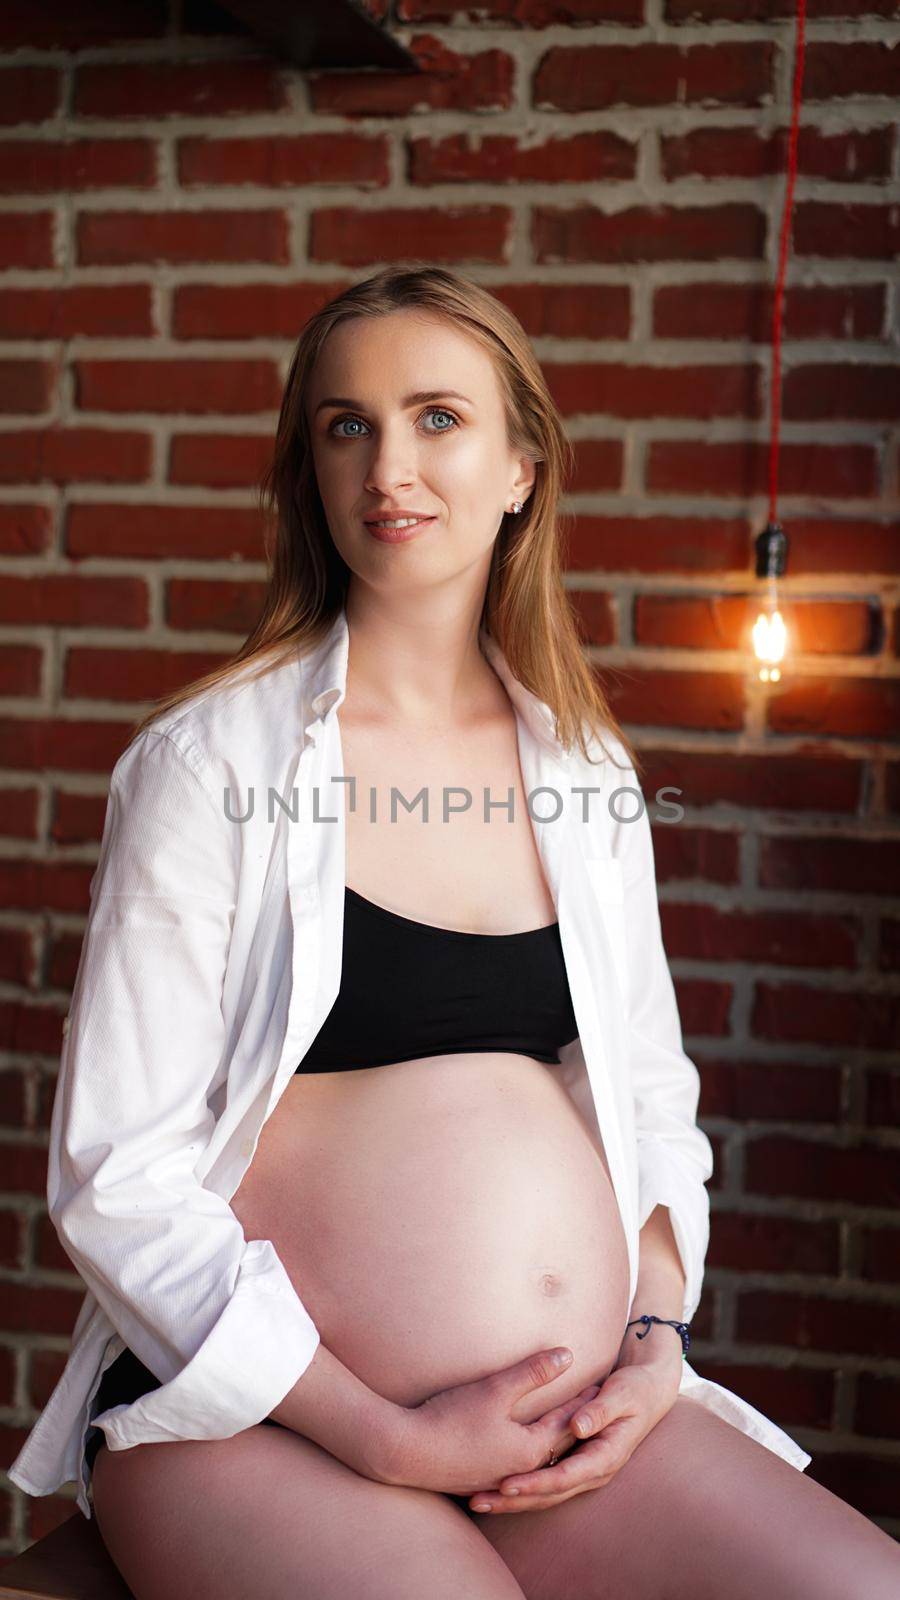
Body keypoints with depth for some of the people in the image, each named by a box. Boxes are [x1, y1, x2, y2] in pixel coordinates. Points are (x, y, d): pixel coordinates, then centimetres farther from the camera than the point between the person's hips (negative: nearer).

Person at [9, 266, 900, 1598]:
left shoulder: (590, 774, 10)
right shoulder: (212, 759, -5)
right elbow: (118, 1175, -7)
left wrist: (656, 1336, -1)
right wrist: (388, 1437, -12)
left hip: (583, 1427, 4)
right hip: (257, 1424, -4)